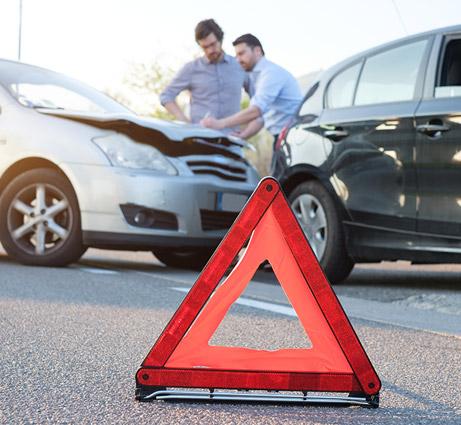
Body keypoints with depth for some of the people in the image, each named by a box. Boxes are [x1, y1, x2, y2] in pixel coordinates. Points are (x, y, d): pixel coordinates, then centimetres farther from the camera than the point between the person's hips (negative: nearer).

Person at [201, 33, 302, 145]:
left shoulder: (271, 73, -15)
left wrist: (221, 123, -28)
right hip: (281, 136, 9)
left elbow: (256, 110, -26)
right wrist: (241, 135, -3)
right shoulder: (255, 77, 17)